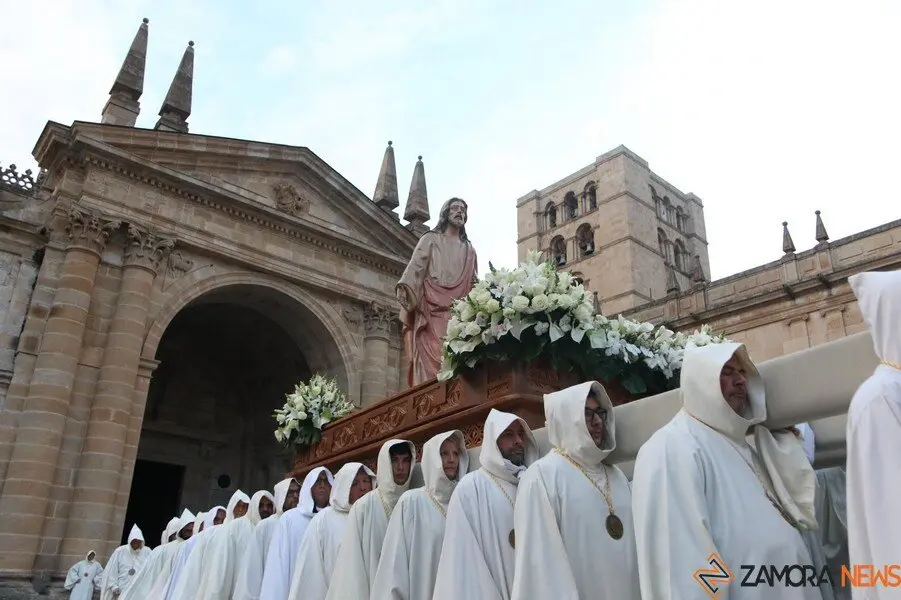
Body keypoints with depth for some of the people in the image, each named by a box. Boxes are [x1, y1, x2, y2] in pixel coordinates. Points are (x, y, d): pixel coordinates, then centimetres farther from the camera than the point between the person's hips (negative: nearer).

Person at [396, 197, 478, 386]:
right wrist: (404, 287, -20)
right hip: (432, 310, -3)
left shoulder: (469, 249, 25)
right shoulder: (430, 239, 14)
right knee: (431, 358, -14)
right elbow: (416, 266, -1)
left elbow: (474, 283, 19)